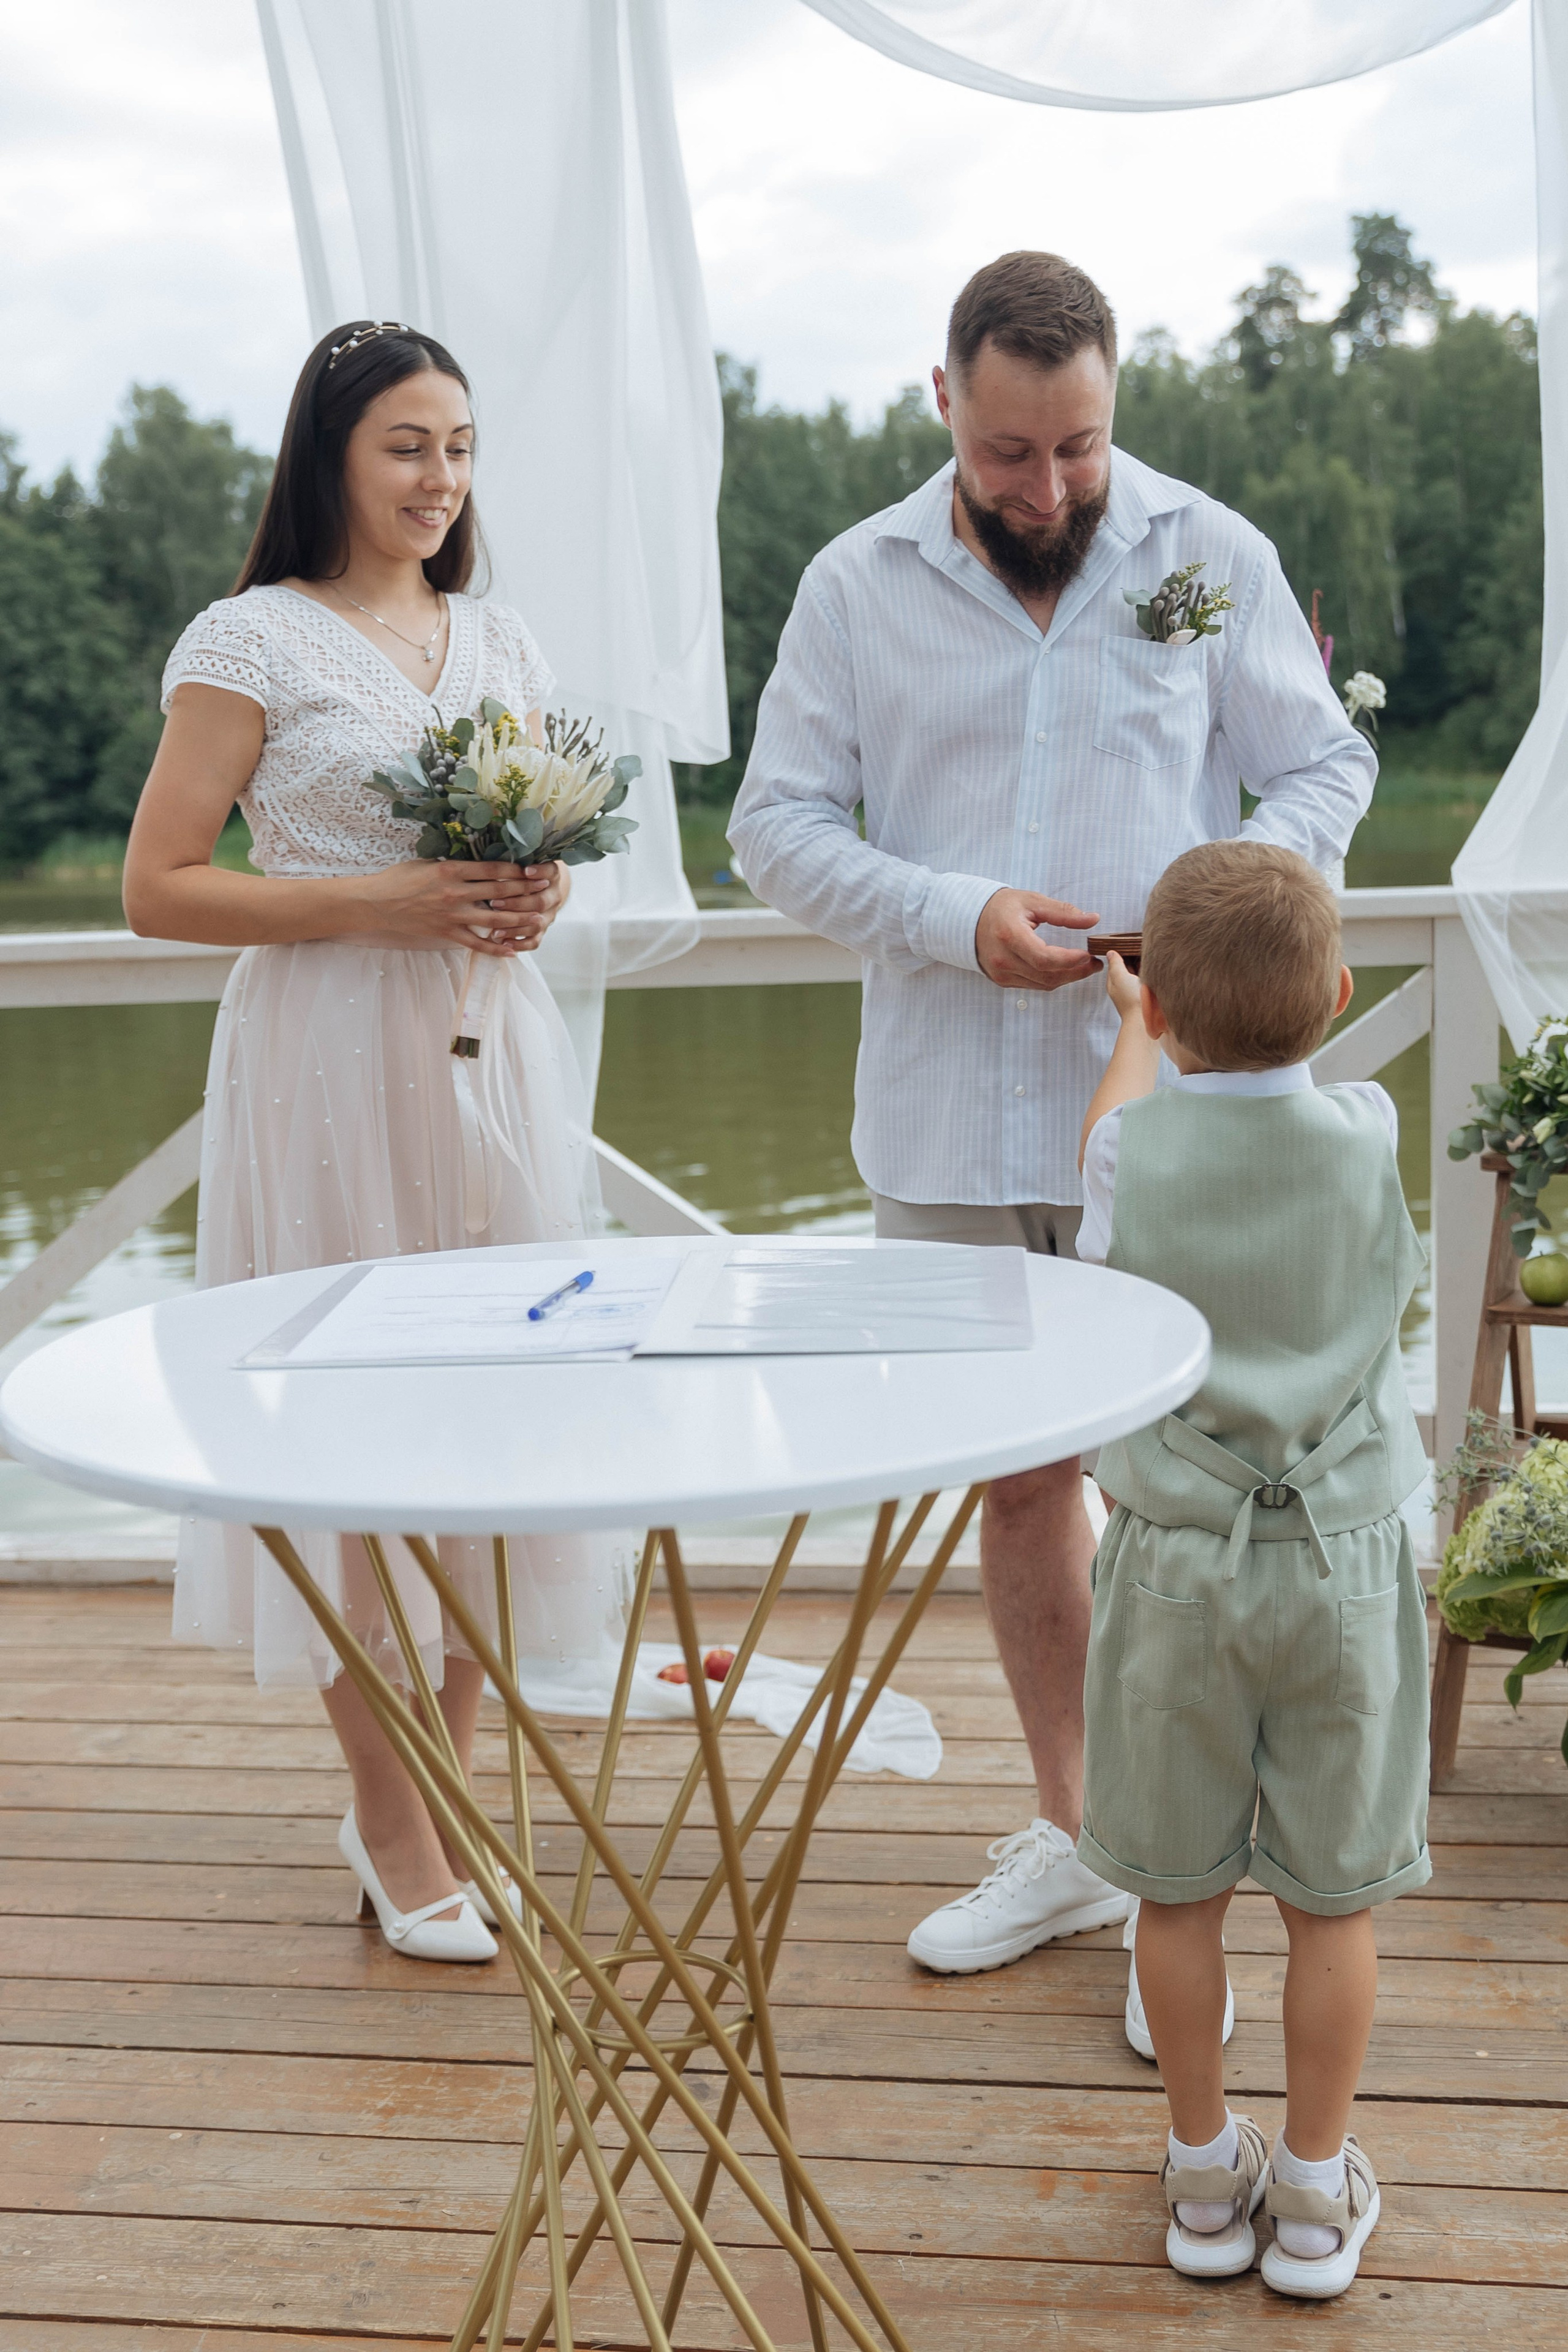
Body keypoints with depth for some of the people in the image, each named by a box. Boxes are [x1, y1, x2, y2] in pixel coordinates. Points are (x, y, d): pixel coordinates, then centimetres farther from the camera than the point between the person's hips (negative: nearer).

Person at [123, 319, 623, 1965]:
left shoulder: (502, 642, 14)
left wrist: (535, 899, 0)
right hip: (332, 1063, -5)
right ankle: (392, 1830, 15)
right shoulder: (252, 640, -3)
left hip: (494, 1053, 6)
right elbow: (156, 888, -7)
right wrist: (380, 905, -16)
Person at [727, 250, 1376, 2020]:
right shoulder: (857, 585, 4)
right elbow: (777, 825, 1)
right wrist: (957, 920, -14)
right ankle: (1068, 1836, 31)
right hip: (949, 1122, 2)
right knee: (1021, 1476, 13)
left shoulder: (1212, 557, 3)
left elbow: (1324, 766, 6)